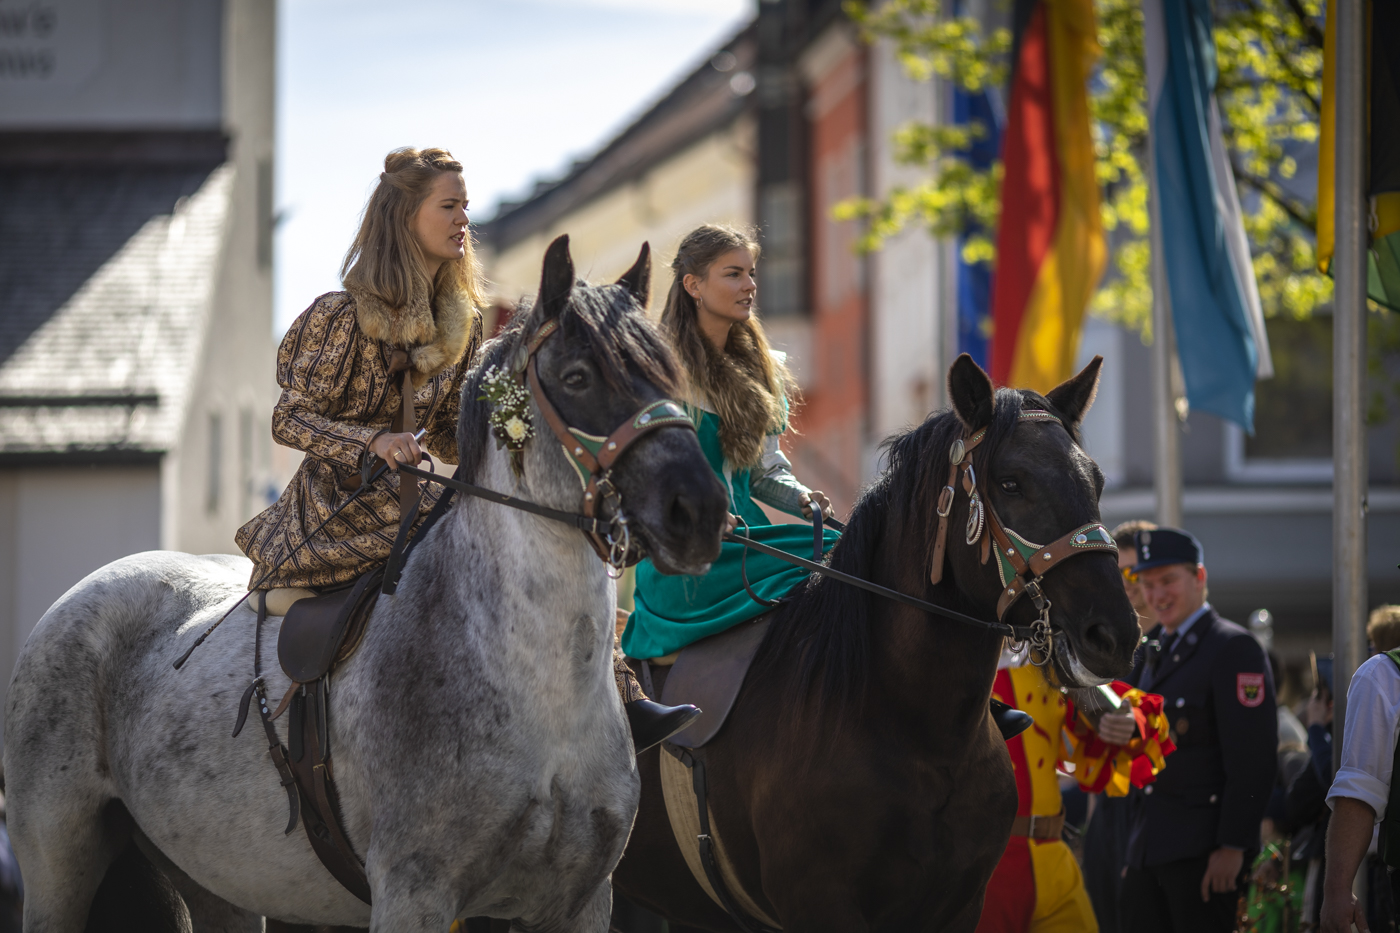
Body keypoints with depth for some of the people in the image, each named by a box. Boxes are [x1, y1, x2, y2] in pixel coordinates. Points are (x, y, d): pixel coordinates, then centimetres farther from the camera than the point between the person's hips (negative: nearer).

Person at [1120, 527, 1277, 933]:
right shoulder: (1152, 651, 19)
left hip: (1202, 851, -8)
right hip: (1147, 850, 8)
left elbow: (1252, 758, -14)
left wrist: (1232, 847, -19)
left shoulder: (1234, 648, -8)